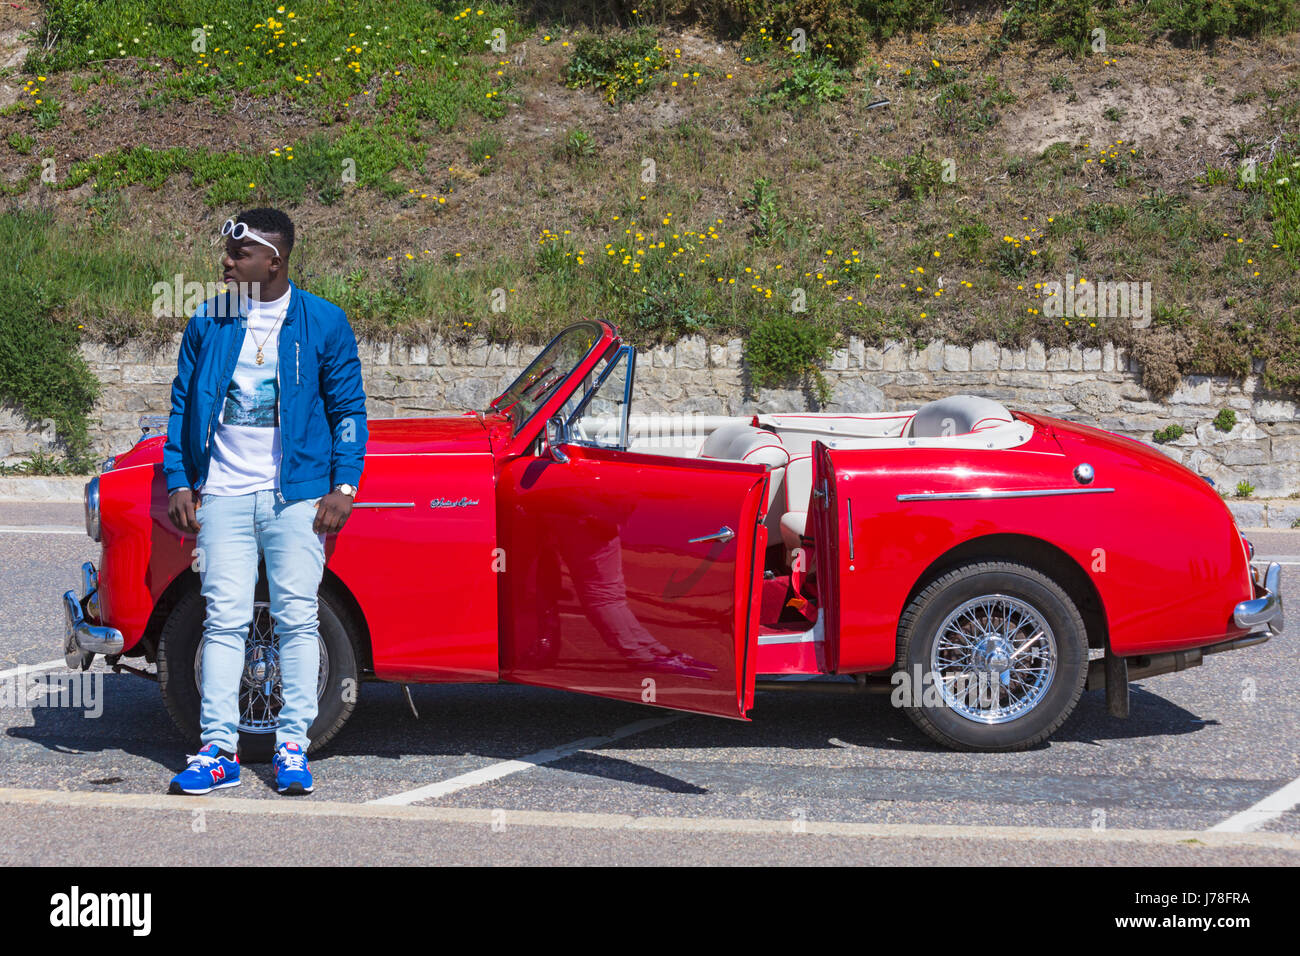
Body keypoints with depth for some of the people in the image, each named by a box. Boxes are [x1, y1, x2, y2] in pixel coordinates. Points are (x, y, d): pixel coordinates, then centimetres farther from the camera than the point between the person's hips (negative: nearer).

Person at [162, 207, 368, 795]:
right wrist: (178, 483, 4)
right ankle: (218, 750, 4)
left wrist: (343, 487, -5)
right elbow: (182, 408, 12)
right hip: (223, 495, 2)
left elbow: (348, 410, 3)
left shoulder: (324, 323, 1)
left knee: (297, 619, 0)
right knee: (224, 619, 0)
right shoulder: (207, 323, 7)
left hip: (297, 496, -2)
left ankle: (293, 746, 8)